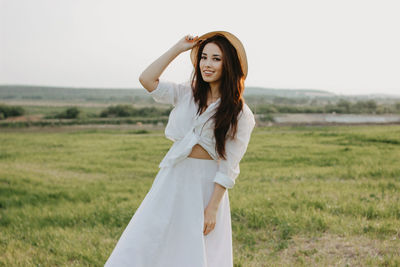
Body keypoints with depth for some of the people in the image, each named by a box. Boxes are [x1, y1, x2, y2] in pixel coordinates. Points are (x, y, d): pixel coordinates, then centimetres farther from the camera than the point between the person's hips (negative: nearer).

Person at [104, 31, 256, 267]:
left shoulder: (240, 114, -8)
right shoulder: (187, 94, 5)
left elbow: (229, 168, -10)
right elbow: (147, 79, -7)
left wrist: (213, 207, -14)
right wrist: (178, 48, -5)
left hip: (205, 185, -4)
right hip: (172, 179, 4)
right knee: (144, 244, 7)